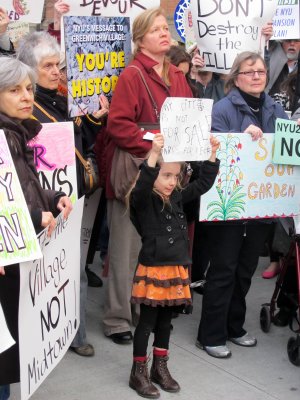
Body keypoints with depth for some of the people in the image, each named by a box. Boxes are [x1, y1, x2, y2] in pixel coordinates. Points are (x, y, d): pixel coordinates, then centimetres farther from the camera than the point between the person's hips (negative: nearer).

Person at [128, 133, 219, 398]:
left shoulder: (178, 198, 6)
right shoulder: (143, 200, -12)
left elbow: (203, 184, 11)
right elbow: (142, 186, -34)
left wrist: (212, 155, 0)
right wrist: (154, 154, -45)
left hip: (176, 270, 6)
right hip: (153, 271, -6)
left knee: (165, 321, 17)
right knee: (147, 322, 4)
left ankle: (160, 368, 30)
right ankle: (138, 373, 15)